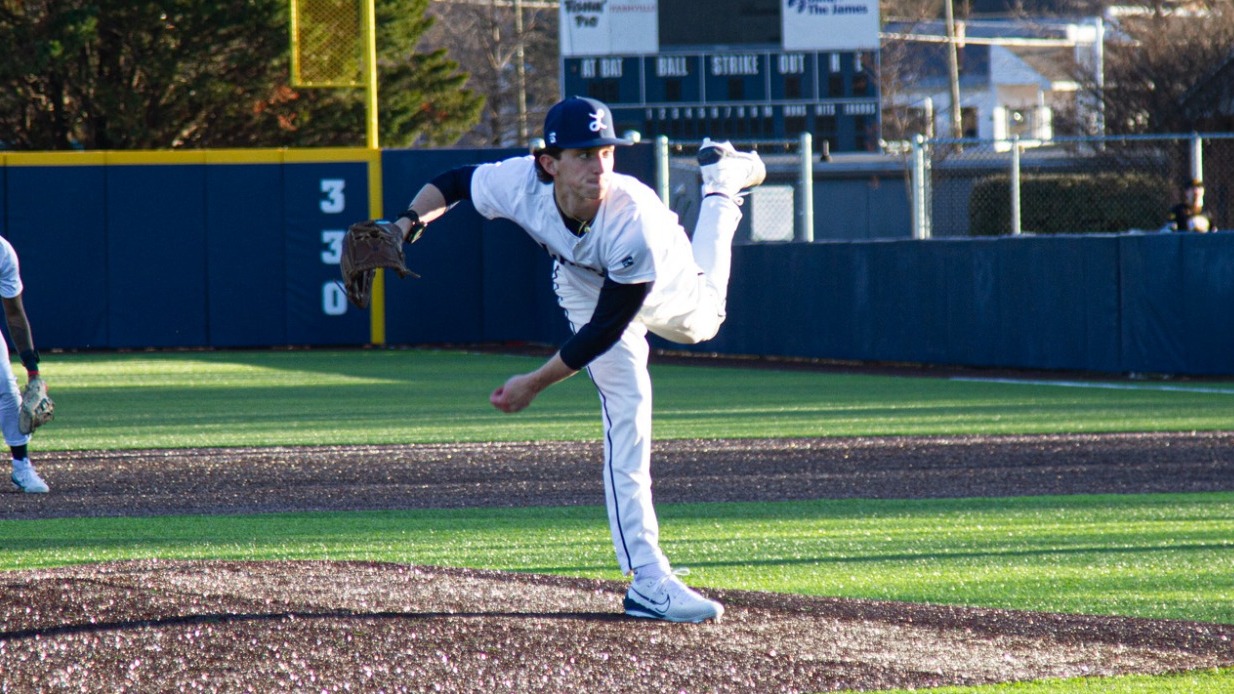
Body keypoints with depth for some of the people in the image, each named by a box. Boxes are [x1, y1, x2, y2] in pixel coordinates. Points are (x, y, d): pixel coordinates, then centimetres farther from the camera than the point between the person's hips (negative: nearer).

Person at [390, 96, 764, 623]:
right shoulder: (519, 184, -38)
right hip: (585, 282, 1)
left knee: (702, 320, 35)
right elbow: (452, 183, -15)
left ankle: (723, 177, 59)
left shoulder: (635, 222, -47)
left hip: (669, 286, -1)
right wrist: (409, 221, -33)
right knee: (625, 406, -17)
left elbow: (605, 329, -37)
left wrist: (535, 383, -32)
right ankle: (646, 579, -21)